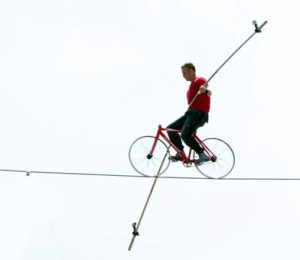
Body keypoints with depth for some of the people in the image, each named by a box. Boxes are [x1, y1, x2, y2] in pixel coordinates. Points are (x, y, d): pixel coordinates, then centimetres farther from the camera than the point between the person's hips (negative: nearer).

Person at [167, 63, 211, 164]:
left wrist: (204, 90, -44)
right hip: (190, 113, 10)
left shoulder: (200, 80, -2)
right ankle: (181, 153, 4)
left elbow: (209, 93, -22)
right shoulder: (192, 84, 27)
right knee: (170, 128, 3)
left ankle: (203, 155, -17)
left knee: (185, 135, -27)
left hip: (199, 113, -10)